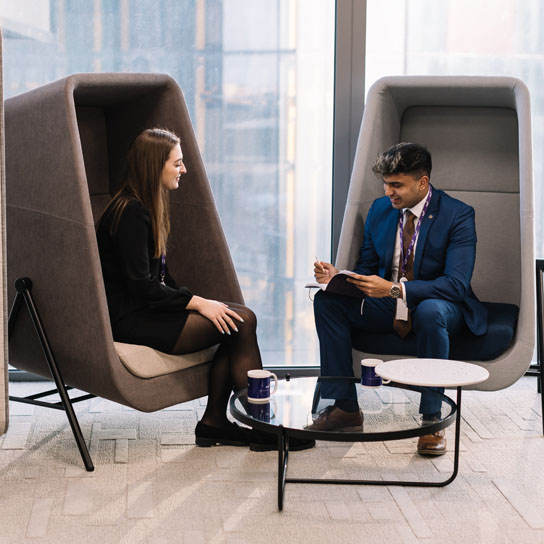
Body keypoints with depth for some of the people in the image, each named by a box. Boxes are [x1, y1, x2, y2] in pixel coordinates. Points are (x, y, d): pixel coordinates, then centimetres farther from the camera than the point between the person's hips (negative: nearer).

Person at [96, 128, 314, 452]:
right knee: (241, 322, -16)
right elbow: (141, 286, -20)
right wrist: (196, 303, -15)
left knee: (239, 319, -7)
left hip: (147, 308, 10)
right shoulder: (131, 214, -16)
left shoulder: (145, 208, 16)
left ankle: (214, 422, -6)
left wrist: (193, 301, 4)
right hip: (130, 320, -10)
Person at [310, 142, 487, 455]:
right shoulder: (380, 210, 3)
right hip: (389, 309, 5)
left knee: (430, 311, -41)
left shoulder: (458, 215, -15)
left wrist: (395, 289, -36)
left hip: (440, 306, -5)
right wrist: (337, 276, -14)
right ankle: (346, 408, -12)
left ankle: (432, 419, -28)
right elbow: (366, 268, 11)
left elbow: (456, 283, -25)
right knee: (327, 301, -15)